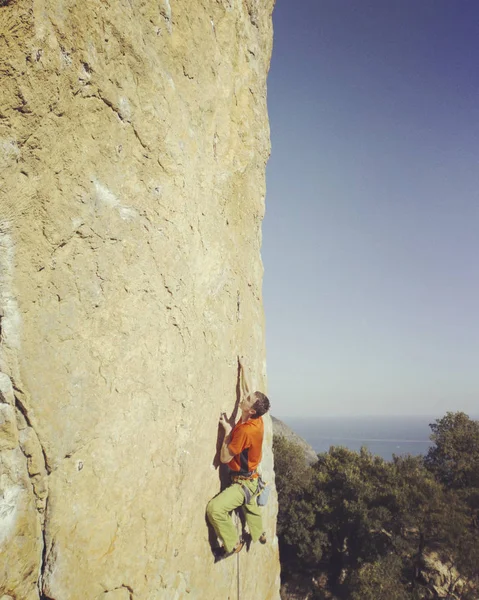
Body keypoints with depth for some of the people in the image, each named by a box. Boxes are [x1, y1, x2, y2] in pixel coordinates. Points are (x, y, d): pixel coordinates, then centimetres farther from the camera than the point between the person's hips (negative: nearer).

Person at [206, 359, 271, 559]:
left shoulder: (245, 430, -33)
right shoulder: (256, 420, -10)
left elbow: (224, 457, -25)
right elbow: (247, 390, 6)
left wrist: (227, 430, -20)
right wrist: (242, 368, 9)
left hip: (243, 482, -9)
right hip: (249, 478, 9)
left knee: (215, 508, -23)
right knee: (250, 506, 34)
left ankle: (233, 544, -3)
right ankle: (258, 534, 60)